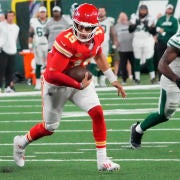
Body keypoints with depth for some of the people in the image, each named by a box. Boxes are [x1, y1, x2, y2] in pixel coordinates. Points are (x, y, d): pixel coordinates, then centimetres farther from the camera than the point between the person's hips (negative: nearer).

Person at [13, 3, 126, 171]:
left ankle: (102, 160, -6)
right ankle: (21, 142, 41)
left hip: (81, 81, 5)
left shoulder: (98, 34, -12)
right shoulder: (67, 41, -35)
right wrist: (78, 85, -34)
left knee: (97, 113, -14)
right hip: (57, 85, -5)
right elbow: (51, 74, -35)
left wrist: (113, 80, 13)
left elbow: (98, 55, 12)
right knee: (49, 128, 11)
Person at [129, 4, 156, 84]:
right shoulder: (134, 18, 6)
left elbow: (154, 32, -2)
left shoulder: (150, 19, 1)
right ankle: (137, 77, 11)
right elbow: (130, 30, 2)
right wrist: (135, 24, -12)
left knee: (149, 59, -7)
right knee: (137, 59, 4)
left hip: (147, 41, -2)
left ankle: (152, 77, -1)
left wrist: (148, 26, -15)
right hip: (137, 41, 2)